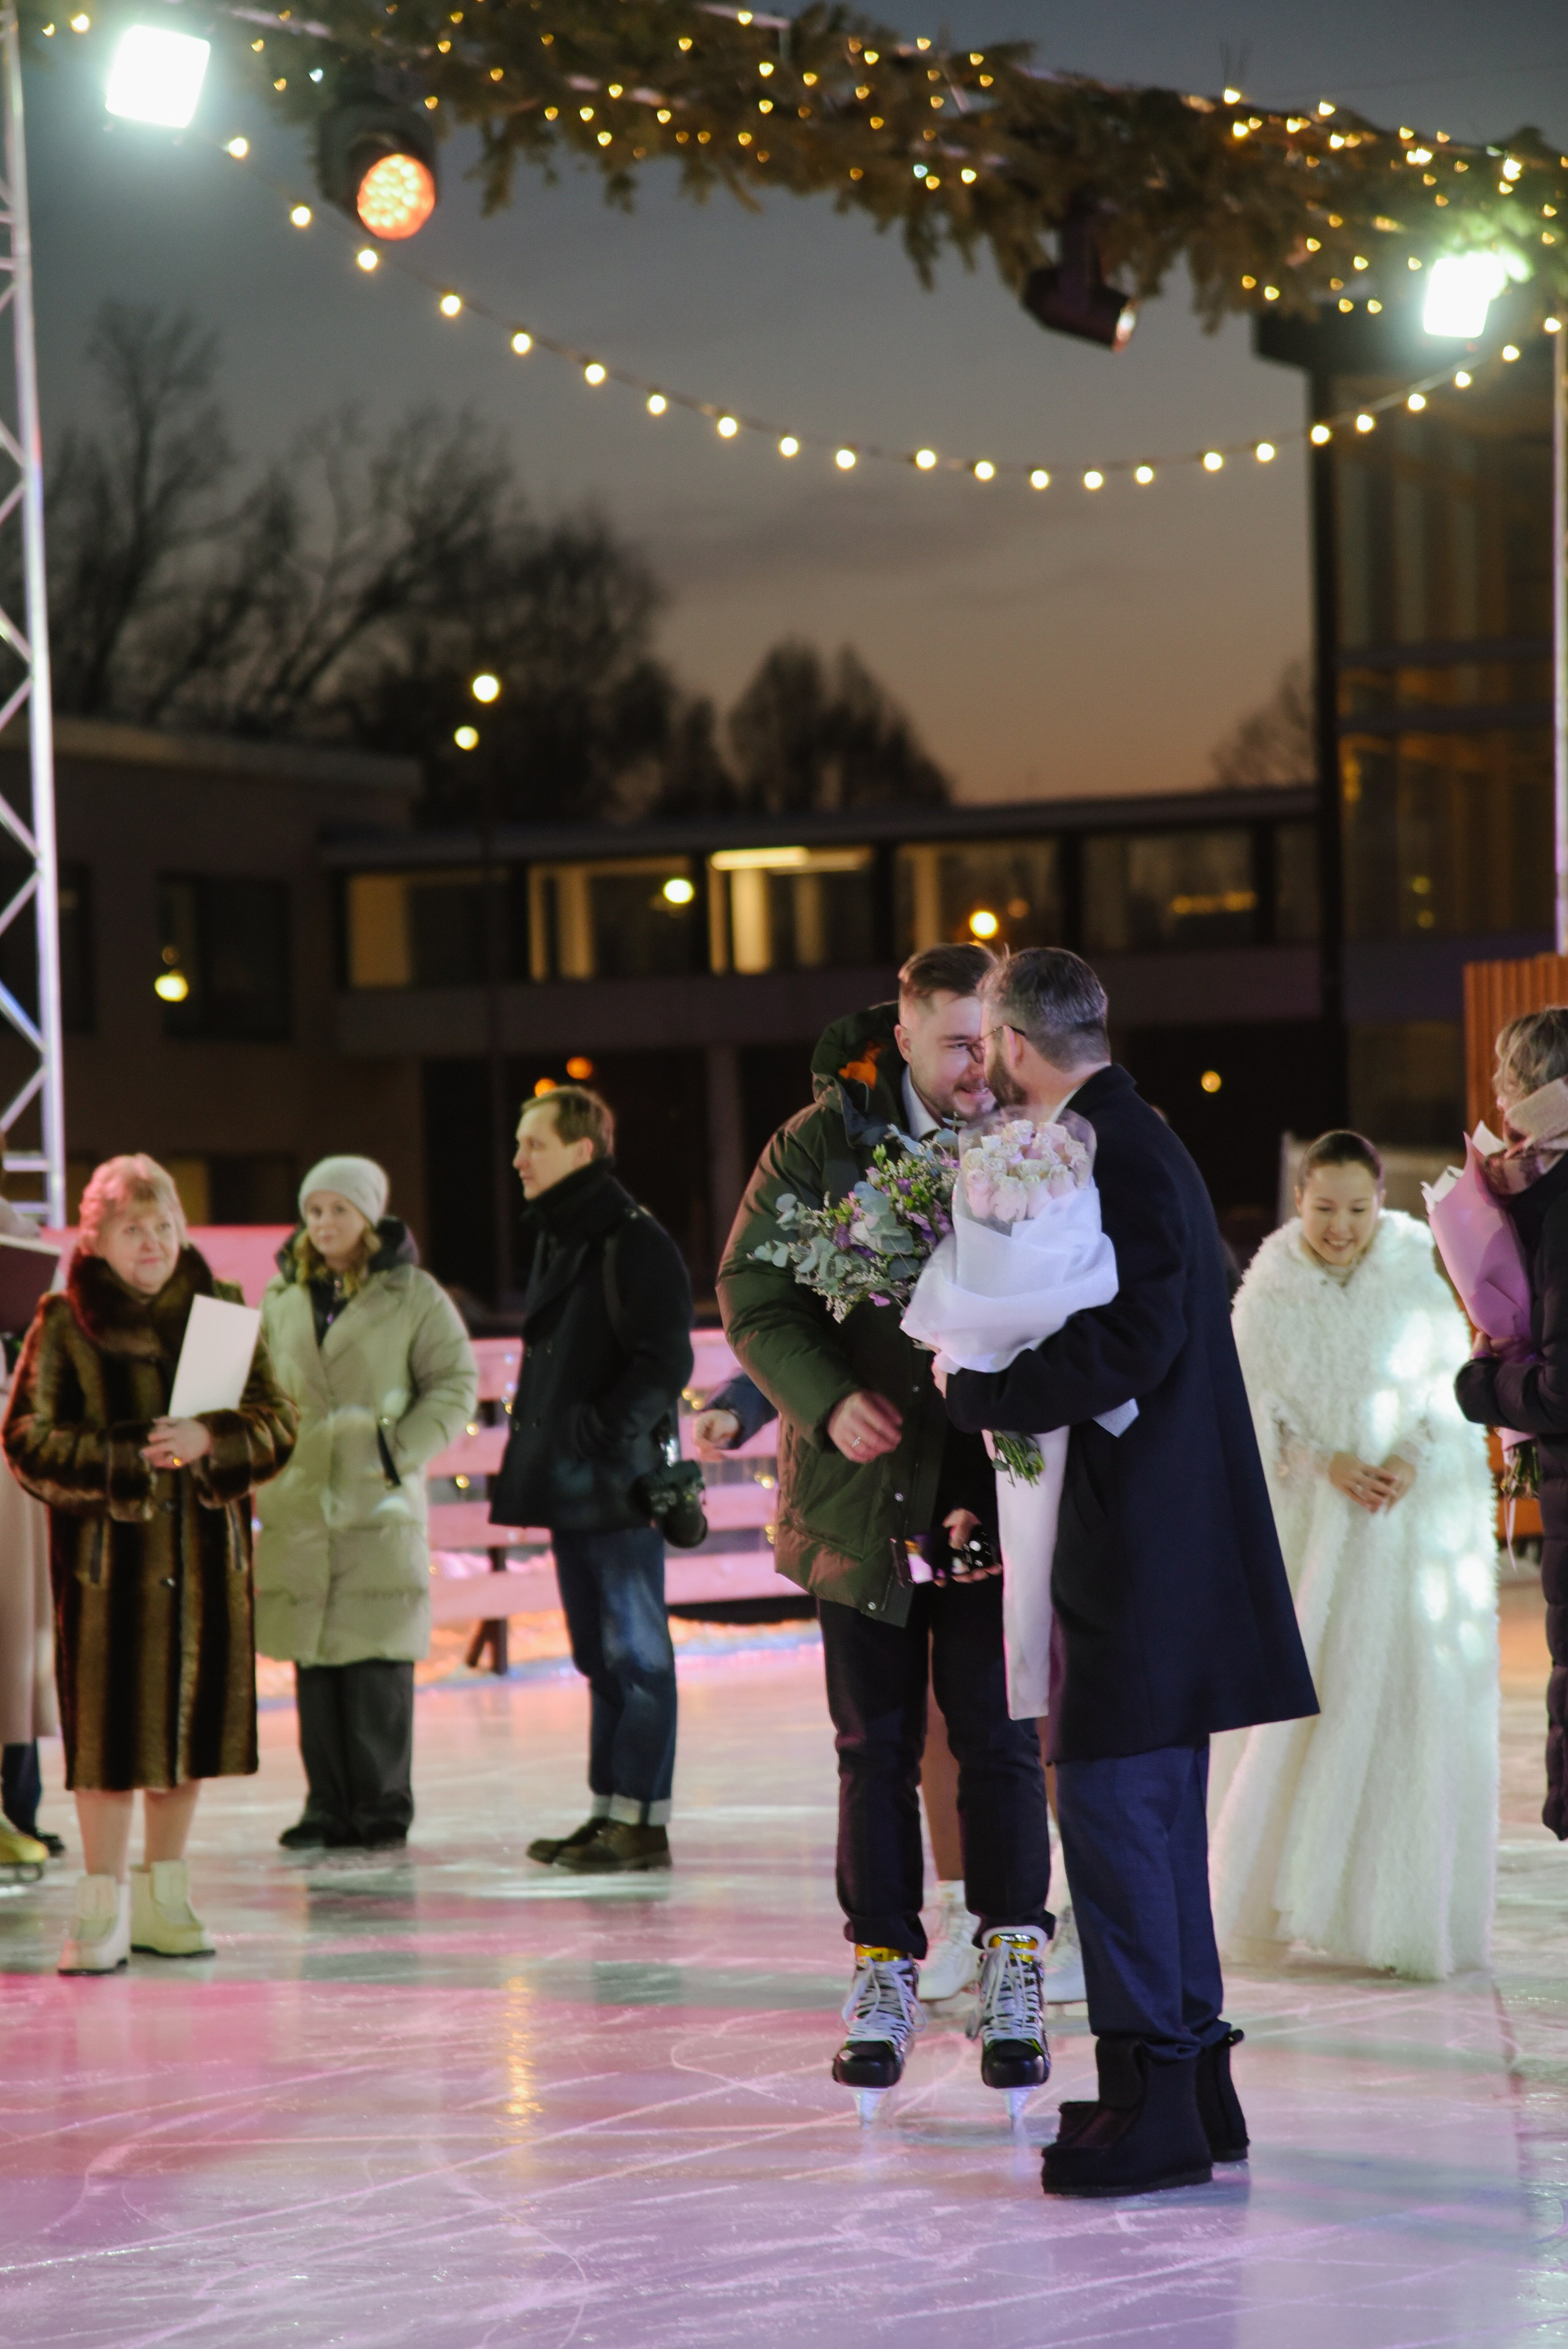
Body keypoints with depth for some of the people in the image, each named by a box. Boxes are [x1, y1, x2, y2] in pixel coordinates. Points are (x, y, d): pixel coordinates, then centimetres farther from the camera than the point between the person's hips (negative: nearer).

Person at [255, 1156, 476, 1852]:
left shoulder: (413, 1296, 1)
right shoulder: (281, 1299, 13)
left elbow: (454, 1385, 0)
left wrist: (401, 1450, -10)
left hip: (379, 1507, -4)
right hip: (296, 1506, 4)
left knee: (377, 1663, -5)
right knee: (313, 1662, 4)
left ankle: (383, 1810, 3)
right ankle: (329, 1809, 11)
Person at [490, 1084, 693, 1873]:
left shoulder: (637, 1242, -11)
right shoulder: (553, 1240, 16)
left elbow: (662, 1363, -16)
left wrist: (603, 1439, -20)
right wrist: (531, 1446, 15)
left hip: (619, 1484, -9)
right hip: (566, 1484, 9)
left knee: (635, 1652, -5)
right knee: (599, 1656, 13)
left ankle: (645, 1820, -3)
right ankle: (610, 1809, 18)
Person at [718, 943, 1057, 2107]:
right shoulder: (821, 1144, -1)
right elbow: (751, 1293, 1)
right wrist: (830, 1400, -15)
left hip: (995, 1495, -1)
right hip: (863, 1489, 1)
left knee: (1001, 1742, 0)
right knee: (876, 1747, 8)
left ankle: (1013, 1976, 9)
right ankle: (884, 1977, 17)